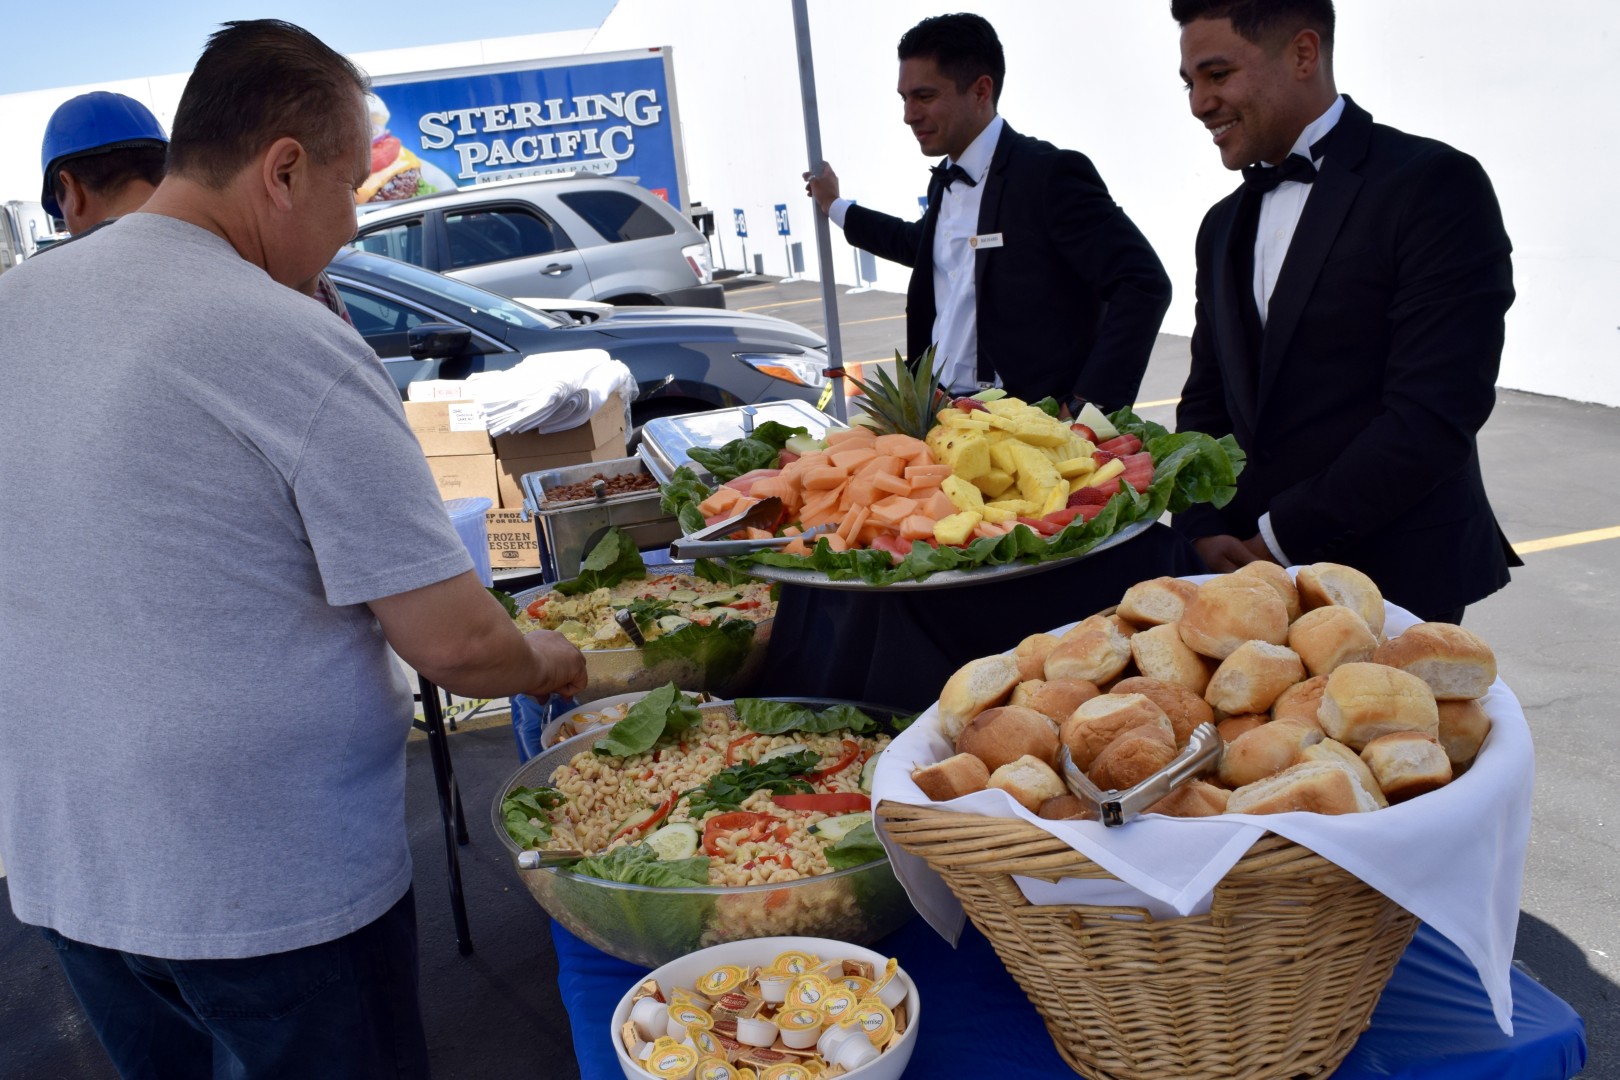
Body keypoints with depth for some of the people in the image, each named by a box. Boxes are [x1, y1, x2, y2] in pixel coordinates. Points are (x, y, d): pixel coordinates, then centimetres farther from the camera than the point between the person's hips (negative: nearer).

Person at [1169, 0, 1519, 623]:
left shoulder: (1436, 185, -10)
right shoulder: (1224, 226, 13)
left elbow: (1435, 414, -18)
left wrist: (1280, 539, -16)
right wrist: (1202, 531, -4)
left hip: (1393, 582, -6)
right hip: (1247, 573, 6)